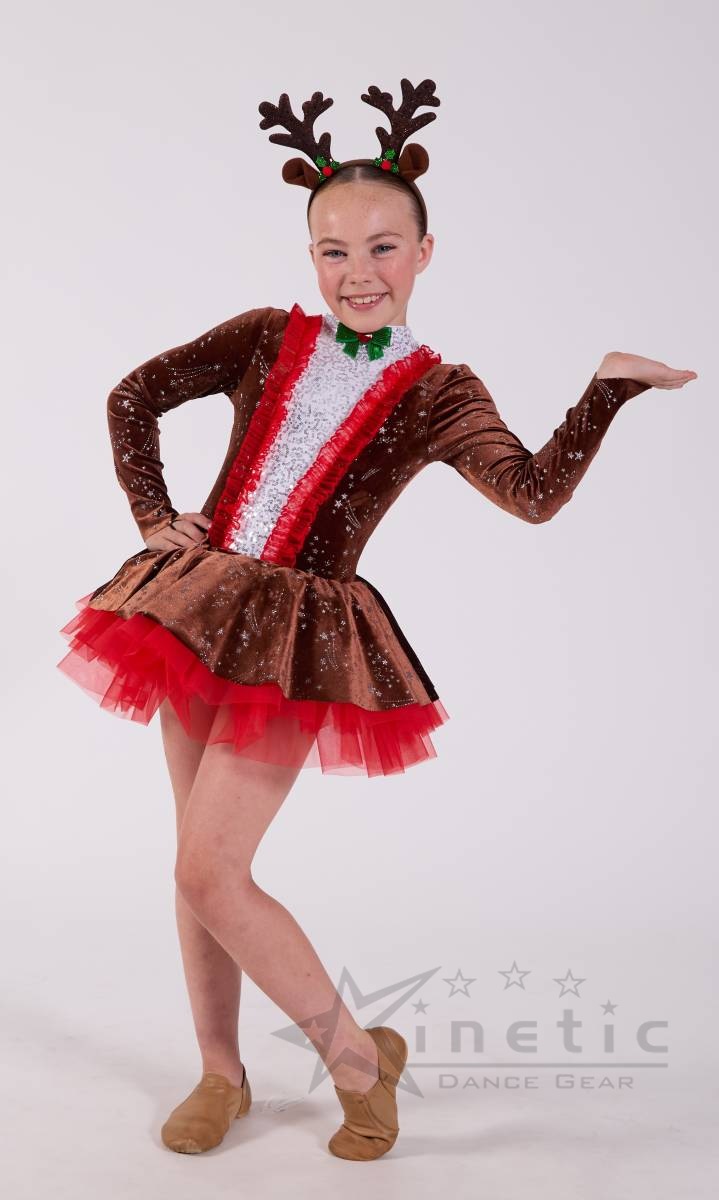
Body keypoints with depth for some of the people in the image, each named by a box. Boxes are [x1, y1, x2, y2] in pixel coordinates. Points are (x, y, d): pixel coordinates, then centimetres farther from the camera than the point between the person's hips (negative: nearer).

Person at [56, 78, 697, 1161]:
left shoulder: (438, 394, -2)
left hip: (296, 635, -4)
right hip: (196, 604, 4)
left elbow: (536, 493, -16)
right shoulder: (268, 339, 4)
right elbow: (134, 398, 11)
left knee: (211, 873, -9)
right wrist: (154, 517, 5)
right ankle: (221, 1075, 30)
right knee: (201, 860, 10)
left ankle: (360, 1057, 13)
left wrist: (609, 385, -23)